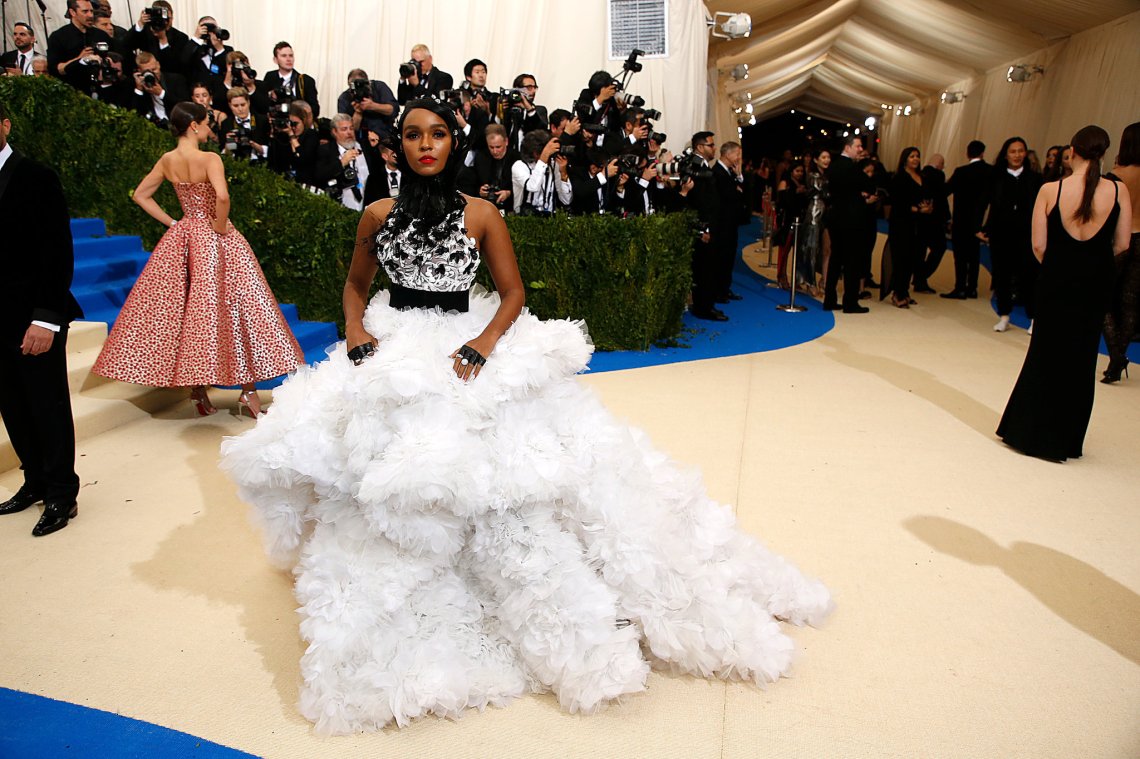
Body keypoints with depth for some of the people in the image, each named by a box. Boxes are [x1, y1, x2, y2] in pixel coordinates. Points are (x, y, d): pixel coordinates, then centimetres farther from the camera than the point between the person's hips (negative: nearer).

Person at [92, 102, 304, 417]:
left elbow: (141, 195, 12)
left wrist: (171, 222, 11)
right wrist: (220, 225, -15)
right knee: (237, 308, -1)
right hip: (215, 240, -6)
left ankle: (197, 390, 15)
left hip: (182, 238, 6)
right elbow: (222, 196, -31)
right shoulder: (210, 159, -15)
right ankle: (249, 393, -2)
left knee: (183, 312, 11)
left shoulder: (166, 161, 4)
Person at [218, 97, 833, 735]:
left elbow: (512, 292, 3)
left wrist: (484, 342, -14)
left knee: (499, 472, -16)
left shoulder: (481, 215, 1)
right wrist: (355, 330, -2)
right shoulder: (379, 215, 7)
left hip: (465, 355, -2)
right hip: (389, 354, 3)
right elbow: (356, 283, 18)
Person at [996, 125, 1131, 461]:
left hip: (1056, 280, -1)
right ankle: (1065, 440, 23)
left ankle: (1030, 431, 19)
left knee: (1045, 353, 13)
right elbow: (1121, 244, -3)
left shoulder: (1050, 190, -11)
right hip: (1096, 284, 1)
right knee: (1080, 359, 13)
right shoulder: (1118, 191, -7)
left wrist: (1055, 266, 10)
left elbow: (1038, 245, -9)